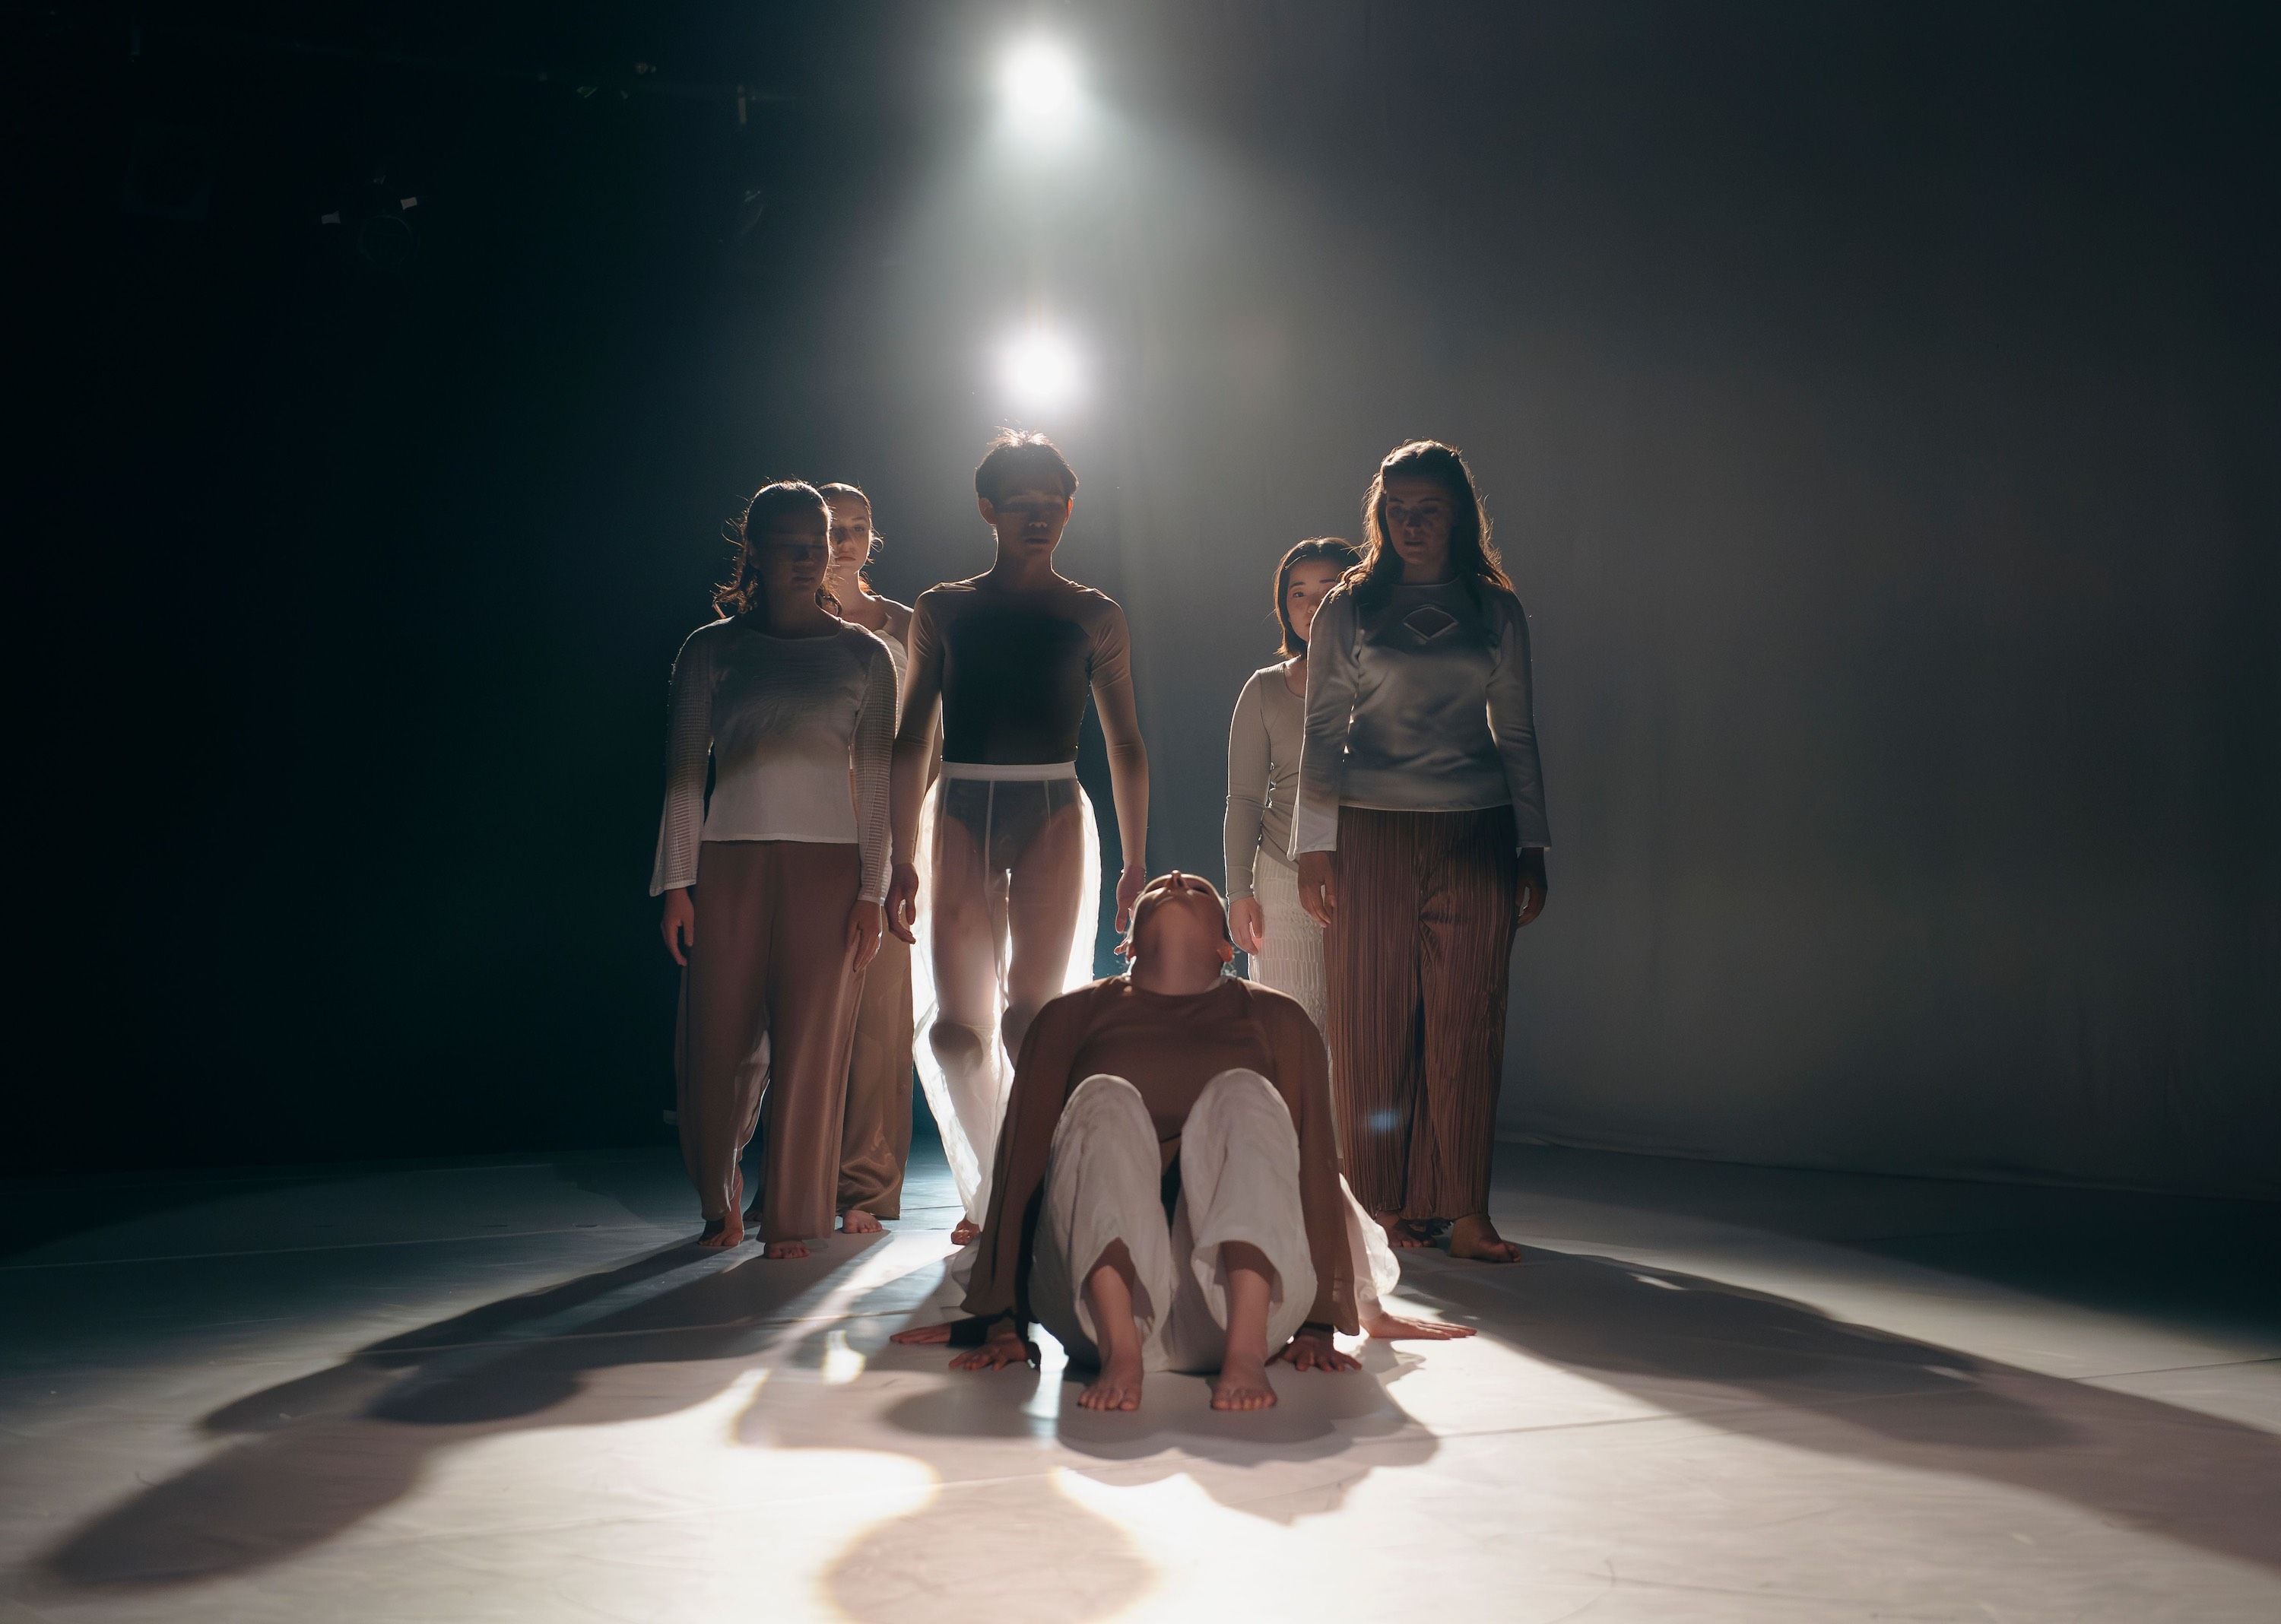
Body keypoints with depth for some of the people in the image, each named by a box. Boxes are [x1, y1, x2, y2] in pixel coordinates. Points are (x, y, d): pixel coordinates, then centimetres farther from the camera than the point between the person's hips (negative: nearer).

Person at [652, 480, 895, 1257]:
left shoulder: (863, 656, 7)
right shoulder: (711, 650, 7)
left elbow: (876, 783, 6)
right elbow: (683, 772, 6)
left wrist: (872, 892, -1)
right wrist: (677, 884, -1)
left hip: (826, 864, 0)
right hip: (730, 861, 0)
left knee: (811, 1045, -3)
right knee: (720, 1043, 2)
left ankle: (791, 1217, 8)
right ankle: (720, 1202, 24)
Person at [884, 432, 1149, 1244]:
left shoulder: (1096, 618, 9)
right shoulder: (941, 610, 9)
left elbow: (1126, 748, 10)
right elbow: (910, 741, 8)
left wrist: (1136, 863, 5)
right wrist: (903, 861, 2)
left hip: (1054, 817, -1)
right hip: (961, 816, 1)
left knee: (1032, 1015, -9)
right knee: (958, 1025, -2)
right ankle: (987, 1193, 13)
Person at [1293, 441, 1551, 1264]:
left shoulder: (1496, 611, 11)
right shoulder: (1349, 609, 7)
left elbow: (1517, 735, 13)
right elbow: (1323, 734, 5)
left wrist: (1532, 846, 8)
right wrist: (1315, 844, -3)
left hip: (1476, 836, 1)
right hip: (1373, 833, -1)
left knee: (1467, 1024, -1)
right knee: (1372, 1024, 0)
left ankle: (1465, 1211, 3)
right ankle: (1385, 1206, 9)